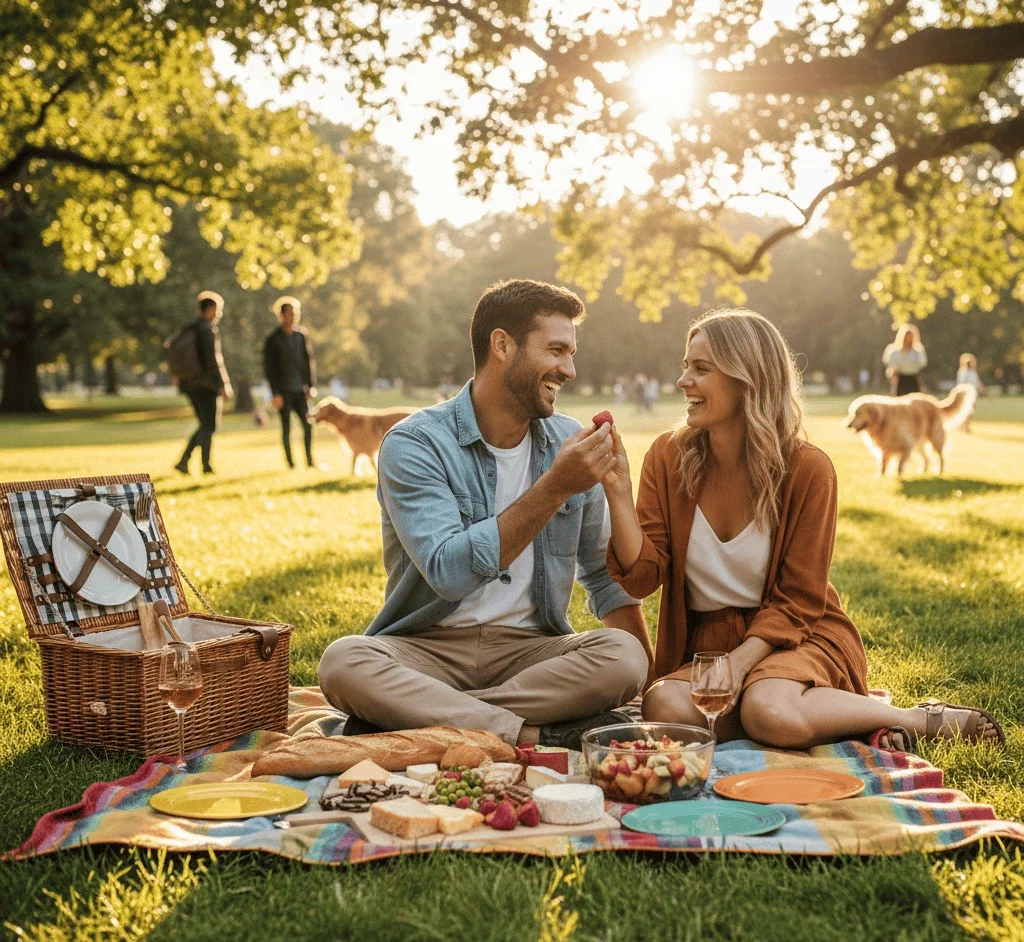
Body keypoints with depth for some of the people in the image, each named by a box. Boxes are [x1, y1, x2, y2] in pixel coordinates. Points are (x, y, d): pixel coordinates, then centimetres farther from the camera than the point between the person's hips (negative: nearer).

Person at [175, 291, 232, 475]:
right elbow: (213, 360, -18)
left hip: (190, 384, 8)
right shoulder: (208, 329, -13)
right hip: (207, 384, -8)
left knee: (204, 425, 14)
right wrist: (222, 385, -15)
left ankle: (183, 461, 3)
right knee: (209, 426, 0)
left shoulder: (188, 329, 13)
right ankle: (206, 466, 0)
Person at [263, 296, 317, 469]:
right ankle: (290, 462, 8)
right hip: (284, 391, -3)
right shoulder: (272, 339, -2)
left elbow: (309, 361, 11)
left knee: (308, 424, -1)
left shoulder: (301, 335, 8)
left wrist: (311, 386, 5)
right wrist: (275, 393, -8)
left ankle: (309, 460, 8)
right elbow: (269, 368, -2)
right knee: (286, 427, 1)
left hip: (300, 390, 3)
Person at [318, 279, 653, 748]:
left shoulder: (570, 443, 7)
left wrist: (651, 681, 4)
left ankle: (409, 718, -24)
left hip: (530, 650, 4)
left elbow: (604, 573, 16)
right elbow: (450, 573, -23)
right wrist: (555, 488, -23)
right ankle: (538, 736, -31)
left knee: (623, 655, -27)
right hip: (428, 649, -3)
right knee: (344, 662, -32)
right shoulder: (414, 444, -9)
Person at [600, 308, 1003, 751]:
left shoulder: (807, 469, -11)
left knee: (772, 714, -36)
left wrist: (740, 660, -21)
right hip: (702, 643, 4)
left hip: (793, 636, -3)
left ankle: (921, 719, -8)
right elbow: (642, 577, -8)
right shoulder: (668, 456, -3)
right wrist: (618, 493, -22)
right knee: (665, 708, -30)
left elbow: (798, 599, -8)